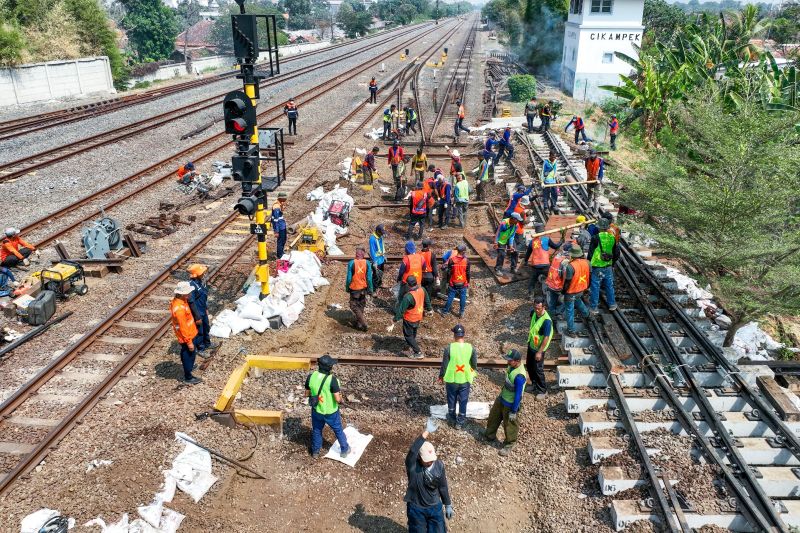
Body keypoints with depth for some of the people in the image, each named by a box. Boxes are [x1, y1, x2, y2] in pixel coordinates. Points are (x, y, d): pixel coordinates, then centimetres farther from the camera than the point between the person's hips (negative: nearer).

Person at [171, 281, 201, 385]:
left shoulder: (178, 301, -5)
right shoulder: (179, 308, -35)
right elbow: (183, 327, -29)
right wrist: (189, 341, -21)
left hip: (188, 334, 9)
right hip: (186, 336, -9)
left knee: (186, 354, 30)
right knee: (189, 355, 9)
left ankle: (188, 367, 52)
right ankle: (188, 377, 25)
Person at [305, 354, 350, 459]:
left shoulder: (311, 376, -16)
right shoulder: (332, 380, -29)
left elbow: (307, 394, -3)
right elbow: (338, 399, -27)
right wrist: (340, 397, -4)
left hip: (316, 410, 3)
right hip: (331, 412, -3)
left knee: (316, 430, 27)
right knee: (338, 430, 22)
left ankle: (315, 452, 44)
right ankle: (344, 450, 40)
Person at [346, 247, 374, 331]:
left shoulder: (351, 263, -15)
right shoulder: (367, 263, -10)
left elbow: (349, 278, -10)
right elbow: (369, 278, -6)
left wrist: (347, 288, 5)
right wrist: (370, 290, 4)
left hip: (354, 289, -3)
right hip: (363, 289, 3)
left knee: (354, 306, 9)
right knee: (361, 306, 19)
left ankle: (363, 323, -4)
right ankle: (359, 324, 29)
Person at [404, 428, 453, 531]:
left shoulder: (439, 465, -12)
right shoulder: (412, 466, -23)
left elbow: (443, 487, 2)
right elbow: (412, 451, -45)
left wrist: (448, 505, 9)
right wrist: (426, 433, -52)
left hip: (435, 507, 3)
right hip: (416, 508, -2)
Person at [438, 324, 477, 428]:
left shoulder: (449, 348, -20)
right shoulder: (471, 348, -14)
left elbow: (444, 365, -12)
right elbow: (474, 365, -2)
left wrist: (441, 376, 5)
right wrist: (473, 371, 20)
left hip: (451, 379, -1)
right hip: (465, 380, 1)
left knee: (451, 400, 22)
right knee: (463, 402, 17)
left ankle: (452, 418, 42)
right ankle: (460, 422, 28)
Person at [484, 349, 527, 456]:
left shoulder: (519, 376, -36)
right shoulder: (512, 366, -9)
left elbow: (518, 396, -27)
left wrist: (513, 411, -19)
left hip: (510, 404, -9)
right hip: (501, 399, 9)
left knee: (510, 425, 13)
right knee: (493, 416, 26)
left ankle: (508, 446, 36)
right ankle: (490, 436, 49)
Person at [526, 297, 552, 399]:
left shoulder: (546, 321, -31)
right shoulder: (533, 313, -9)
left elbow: (546, 338, -25)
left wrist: (539, 352, -21)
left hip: (538, 348, -8)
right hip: (531, 344, 8)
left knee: (538, 369, 4)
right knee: (529, 365, 20)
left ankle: (542, 390, 24)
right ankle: (534, 385, 40)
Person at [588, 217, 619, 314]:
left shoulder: (596, 238, -16)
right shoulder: (612, 238, -1)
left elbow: (590, 253, -10)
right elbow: (616, 254, 7)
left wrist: (590, 262, 5)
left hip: (597, 267, -4)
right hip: (608, 267, 5)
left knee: (595, 287, 4)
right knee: (609, 286, 19)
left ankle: (593, 308, 11)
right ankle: (612, 304, 31)